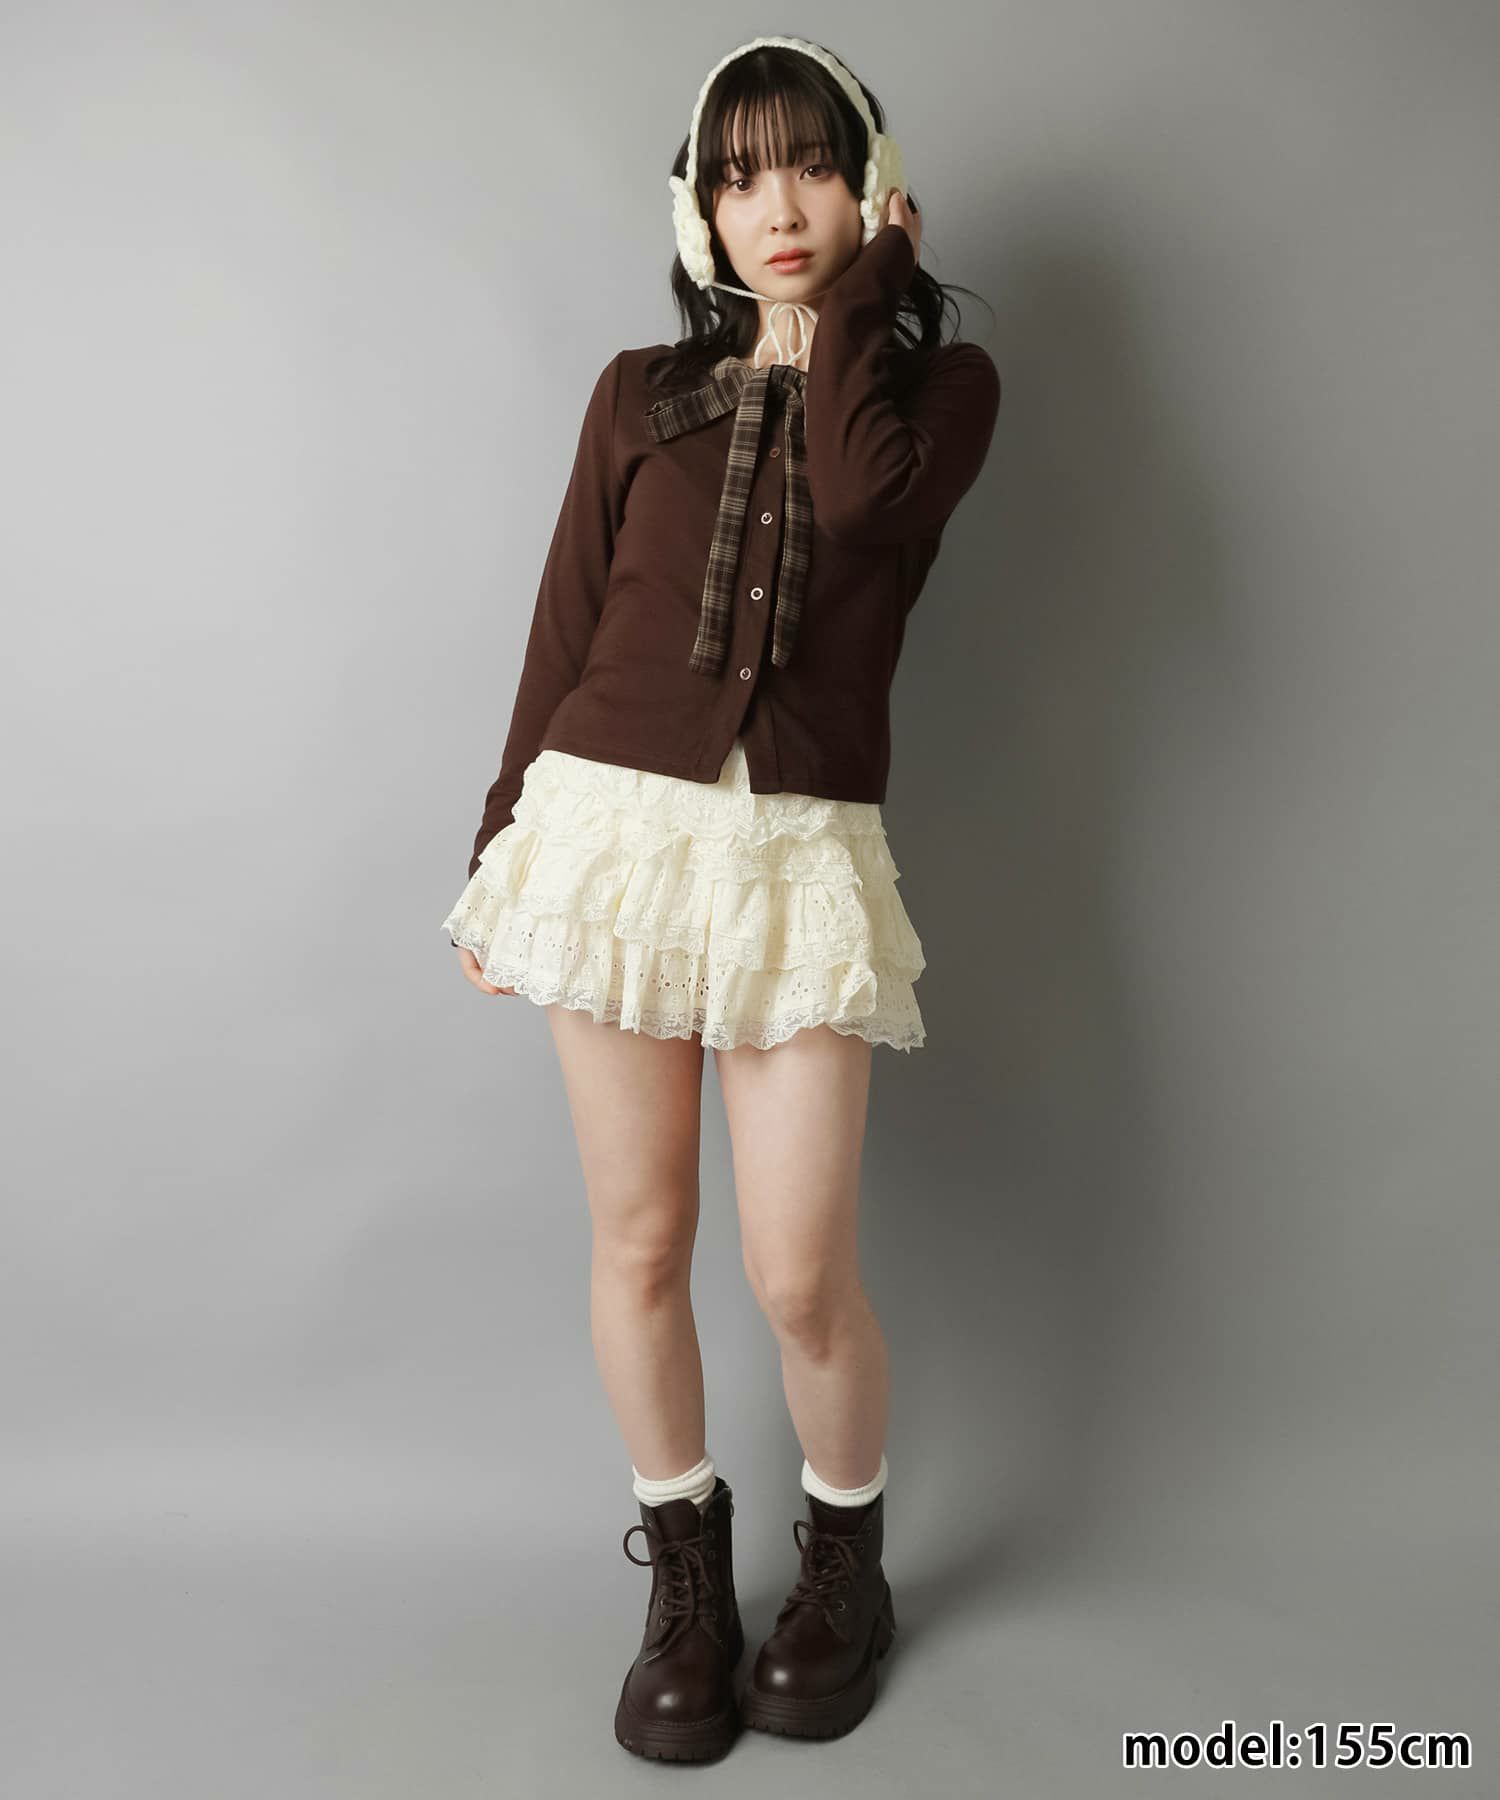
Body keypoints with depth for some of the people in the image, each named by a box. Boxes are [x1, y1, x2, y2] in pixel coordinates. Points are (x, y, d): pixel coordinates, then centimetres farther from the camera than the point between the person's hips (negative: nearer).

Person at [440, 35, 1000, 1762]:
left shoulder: (937, 386, 8)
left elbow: (856, 501, -16)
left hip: (800, 847, -1)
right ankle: (684, 1569, 30)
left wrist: (848, 302, -1)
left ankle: (846, 1558, 28)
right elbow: (564, 632, 11)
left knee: (800, 1274, -3)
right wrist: (504, 845, 9)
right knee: (640, 1242, 7)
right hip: (613, 821, 2)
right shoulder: (641, 392, 12)